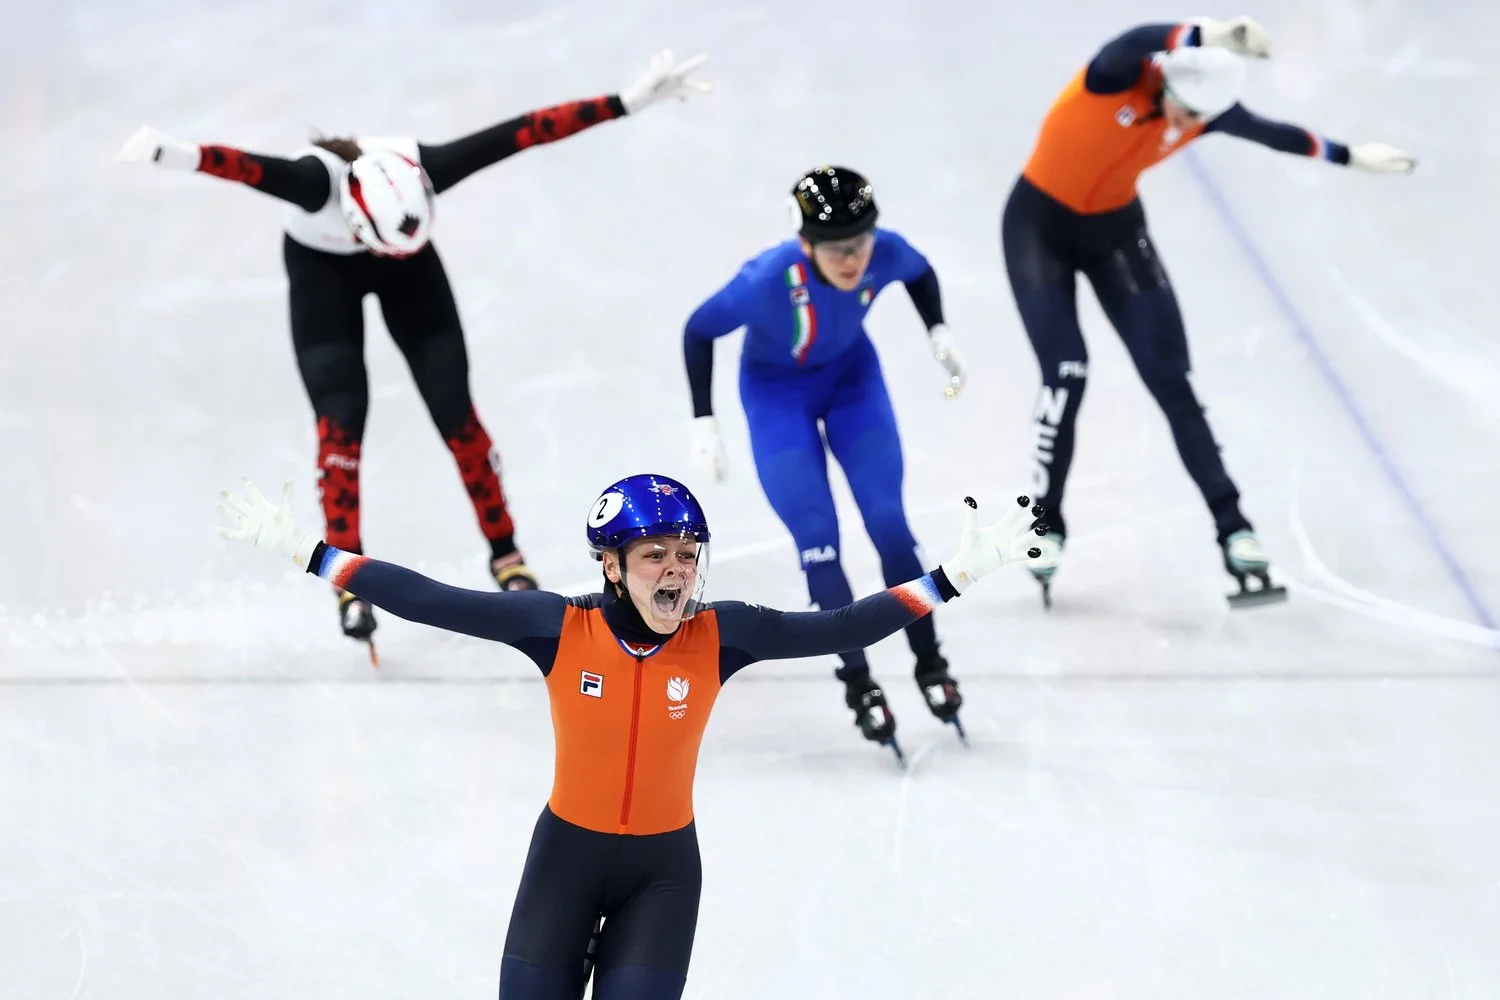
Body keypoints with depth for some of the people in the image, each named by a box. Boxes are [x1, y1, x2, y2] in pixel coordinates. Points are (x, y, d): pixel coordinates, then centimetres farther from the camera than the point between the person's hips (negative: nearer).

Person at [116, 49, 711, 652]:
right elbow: (253, 169, -63)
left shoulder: (422, 170, -38)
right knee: (341, 418, -14)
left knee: (454, 409, -3)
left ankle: (505, 557, 11)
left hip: (410, 272, 2)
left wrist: (631, 101, -41)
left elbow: (521, 133, -38)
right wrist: (179, 155, -84)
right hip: (322, 269, -2)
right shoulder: (318, 181, -43)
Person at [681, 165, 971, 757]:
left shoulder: (886, 254, -29)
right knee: (818, 540, -9)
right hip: (777, 393, -3)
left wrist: (939, 334, -13)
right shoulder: (768, 280, -38)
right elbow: (699, 331, -20)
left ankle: (929, 663, 11)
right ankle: (858, 682, 4)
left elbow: (919, 274, -2)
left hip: (852, 377, 3)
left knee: (888, 522, -3)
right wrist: (704, 424, -19)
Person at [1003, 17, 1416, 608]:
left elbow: (1271, 134, 8)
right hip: (1040, 224, -4)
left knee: (1170, 379, -3)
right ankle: (1046, 529, 1)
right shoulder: (1121, 74, -28)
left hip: (1115, 227, 4)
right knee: (1066, 375, -16)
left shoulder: (1205, 110, -12)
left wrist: (1349, 157, 18)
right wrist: (1211, 37, -69)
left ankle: (1233, 531, 0)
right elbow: (1145, 42, -52)